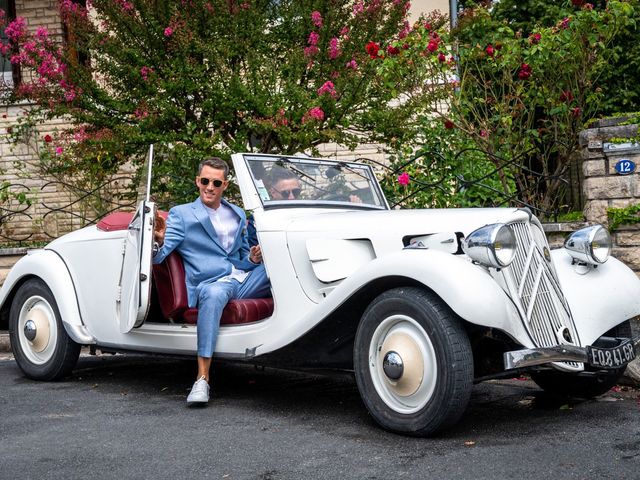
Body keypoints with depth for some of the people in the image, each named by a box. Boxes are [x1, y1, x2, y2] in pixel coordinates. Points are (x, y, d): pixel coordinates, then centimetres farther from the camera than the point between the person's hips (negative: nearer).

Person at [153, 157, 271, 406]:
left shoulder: (238, 214, 23)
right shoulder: (181, 214, 9)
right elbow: (159, 255, -1)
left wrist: (253, 258, 4)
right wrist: (159, 241, -26)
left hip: (246, 279, 5)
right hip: (210, 282, -4)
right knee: (213, 295, -42)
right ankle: (202, 380, -43)